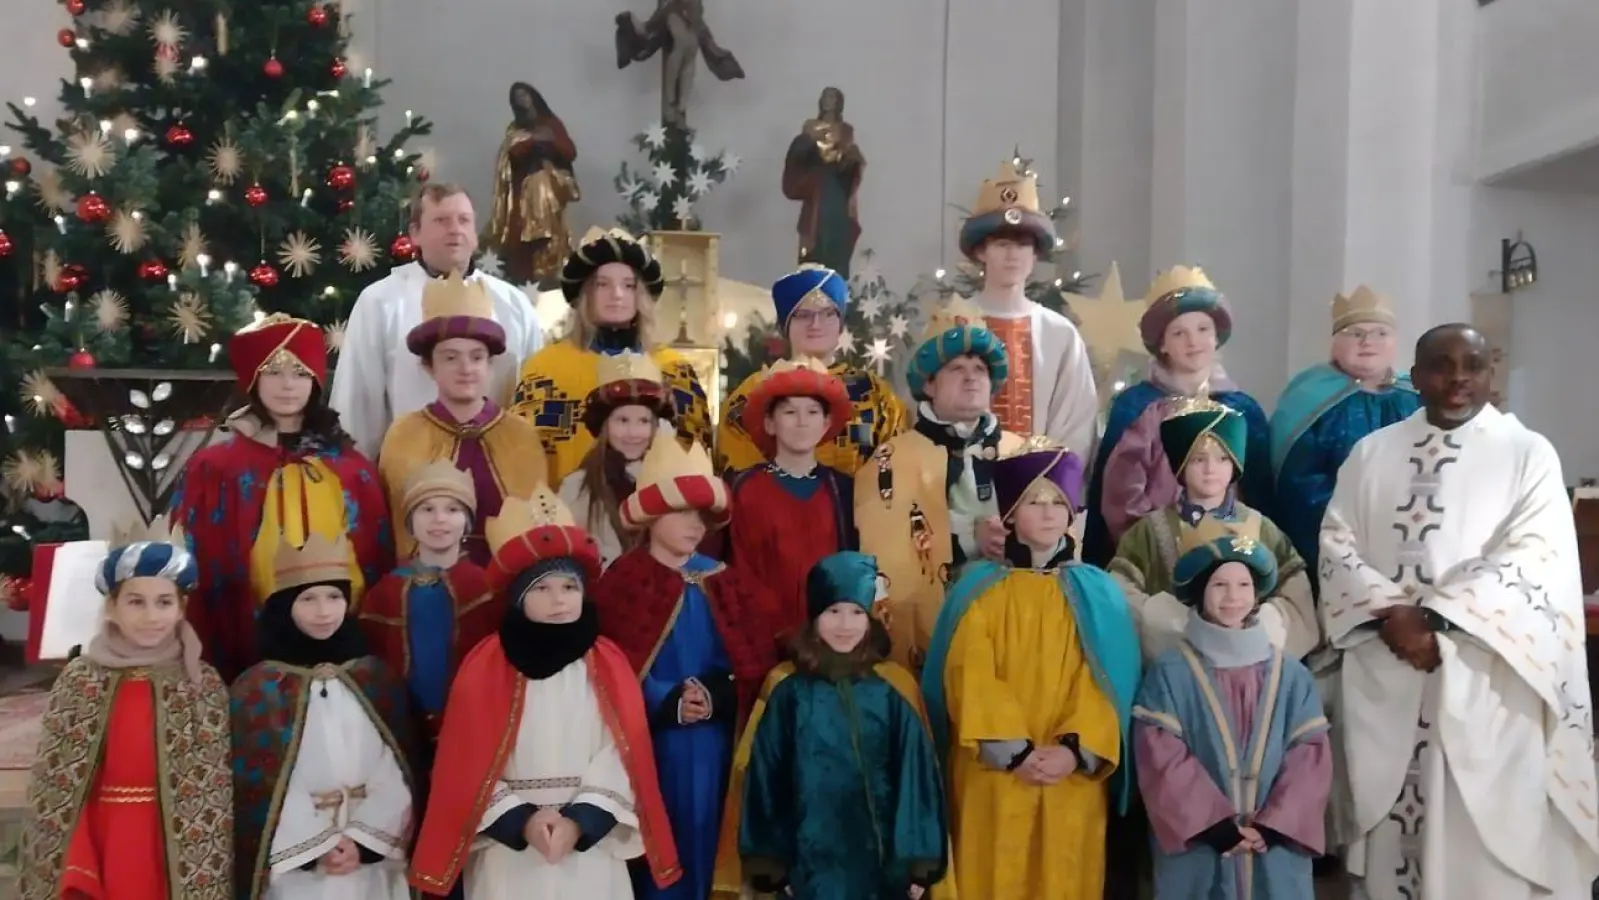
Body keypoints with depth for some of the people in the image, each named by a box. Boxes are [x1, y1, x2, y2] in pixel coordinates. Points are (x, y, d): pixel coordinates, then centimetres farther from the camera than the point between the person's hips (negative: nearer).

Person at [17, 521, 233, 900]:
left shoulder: (205, 684, -4)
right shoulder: (78, 681, -2)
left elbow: (214, 789, -2)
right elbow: (54, 785, -1)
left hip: (176, 848, 0)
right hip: (101, 842, 1)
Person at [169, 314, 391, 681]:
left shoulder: (352, 468, 7)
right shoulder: (215, 467, 2)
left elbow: (378, 562, 9)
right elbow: (196, 564, 1)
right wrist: (209, 653, -5)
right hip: (248, 643, -2)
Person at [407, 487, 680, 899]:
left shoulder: (608, 666, -1)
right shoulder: (485, 666, -4)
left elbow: (622, 759, -4)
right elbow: (469, 766, -4)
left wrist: (579, 821, -15)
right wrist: (520, 820, -14)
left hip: (590, 852, 1)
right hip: (507, 854, -1)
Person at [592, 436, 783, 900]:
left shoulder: (727, 583, 7)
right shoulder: (623, 580, -5)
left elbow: (754, 662, 4)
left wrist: (718, 694, -14)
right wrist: (667, 702, -19)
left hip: (713, 739, 3)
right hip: (650, 737, -3)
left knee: (702, 836, 11)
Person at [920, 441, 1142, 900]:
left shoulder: (1096, 591, 8)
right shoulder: (978, 587, 2)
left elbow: (1106, 681, 0)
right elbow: (971, 678, -6)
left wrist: (1075, 749, -13)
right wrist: (1015, 750, -14)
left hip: (1073, 771, 1)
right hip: (995, 771, -1)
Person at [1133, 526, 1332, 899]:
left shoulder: (1291, 675, 7)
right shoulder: (1169, 673, -3)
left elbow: (1311, 756, 2)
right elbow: (1160, 757, -7)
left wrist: (1274, 824, -9)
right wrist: (1212, 822, -13)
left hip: (1275, 847, 2)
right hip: (1198, 845, -2)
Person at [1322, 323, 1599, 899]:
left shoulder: (1528, 453, 3)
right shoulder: (1371, 453, 10)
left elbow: (1533, 560, -9)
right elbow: (1336, 546, 4)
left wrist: (1435, 618, -18)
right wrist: (1390, 612, -12)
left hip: (1484, 684, -2)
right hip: (1384, 678, 3)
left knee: (1485, 834, 0)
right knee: (1389, 830, 8)